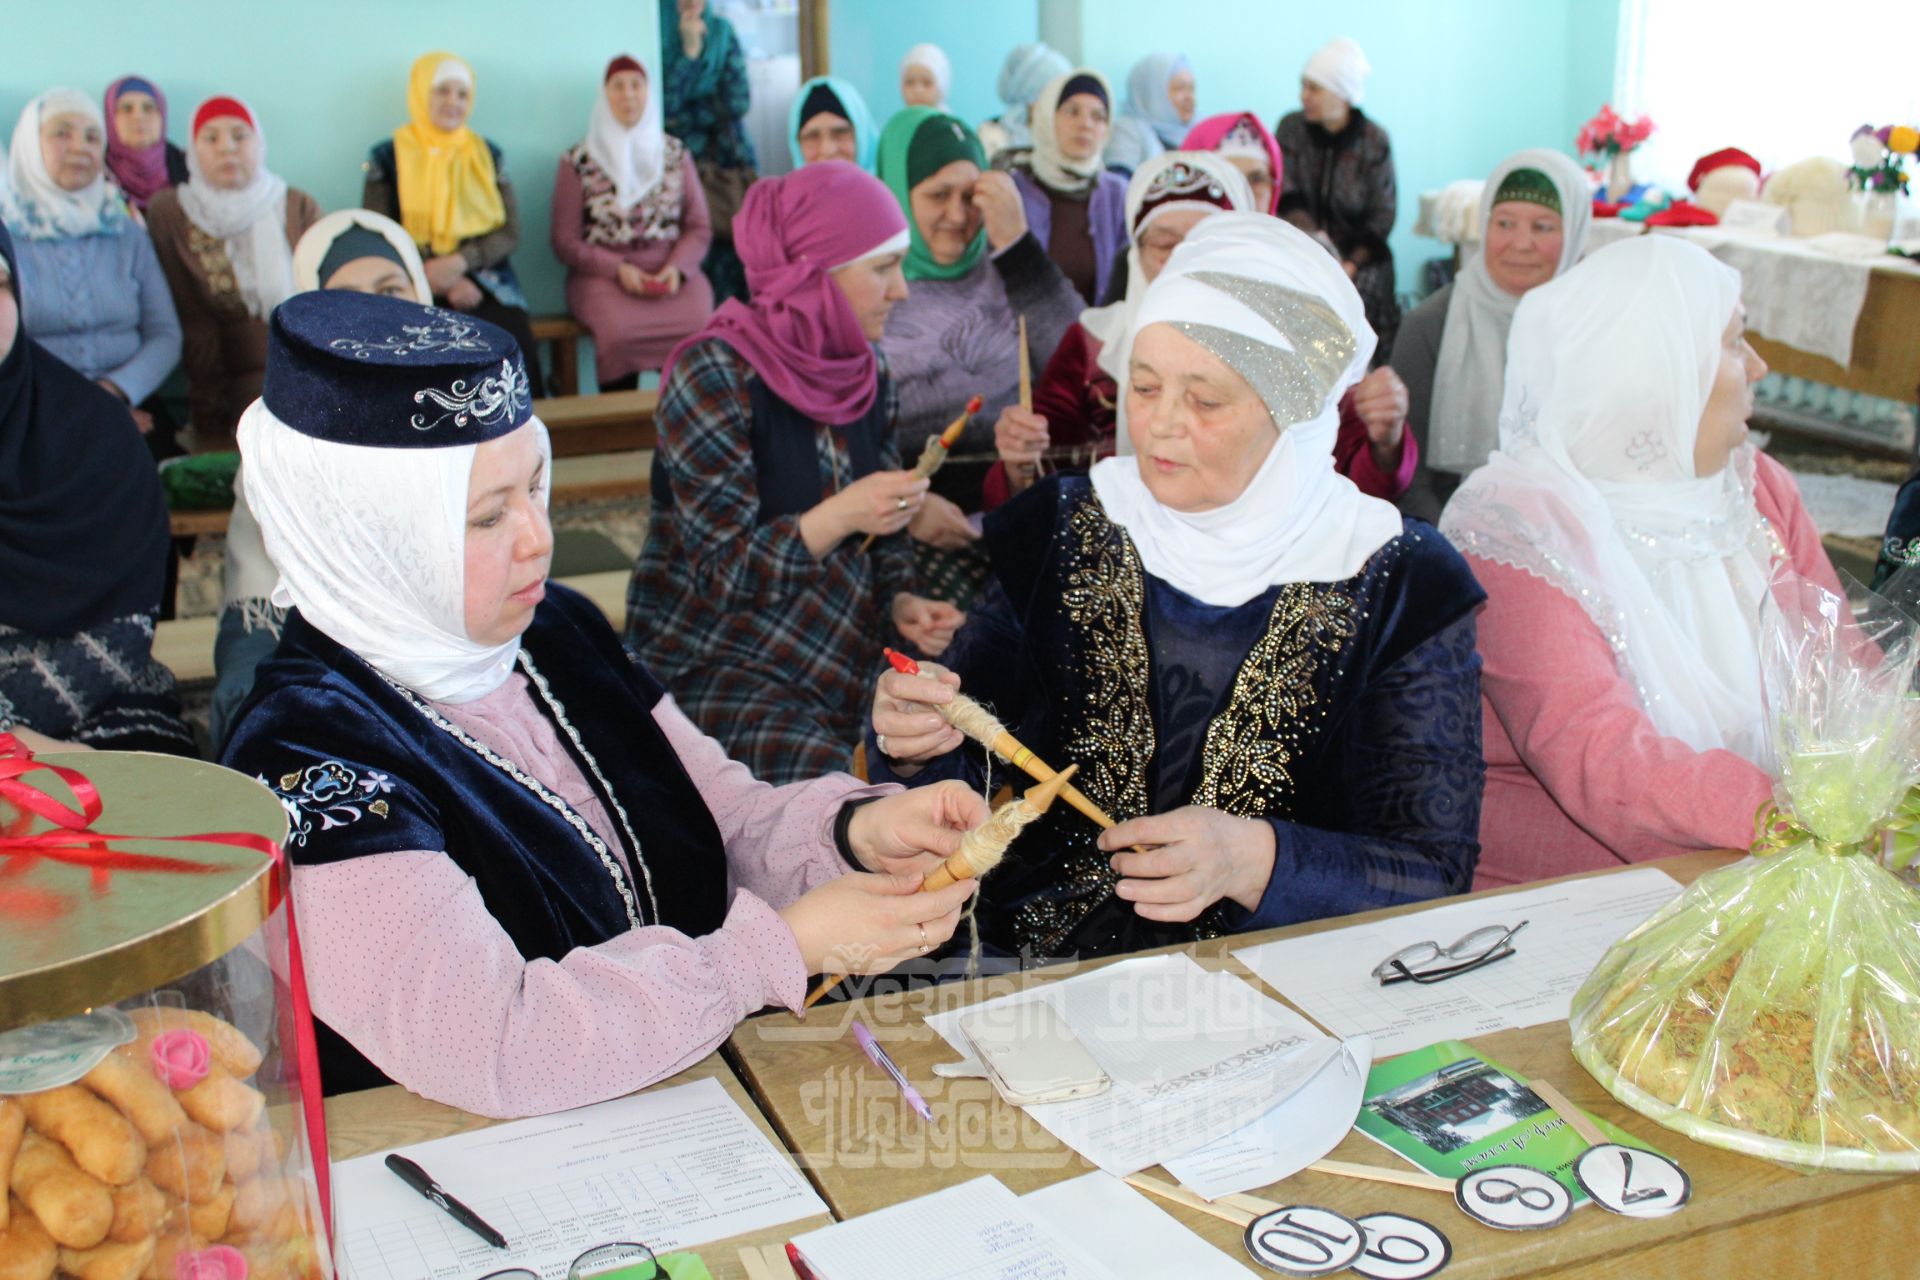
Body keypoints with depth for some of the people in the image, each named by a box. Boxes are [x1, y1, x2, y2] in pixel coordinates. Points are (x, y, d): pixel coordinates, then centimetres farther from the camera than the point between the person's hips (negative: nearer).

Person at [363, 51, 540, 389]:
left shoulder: (488, 155, 16)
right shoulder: (387, 158, 10)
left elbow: (510, 232, 8)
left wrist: (460, 263, -12)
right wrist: (443, 283, -10)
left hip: (484, 281, 2)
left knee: (515, 345, -29)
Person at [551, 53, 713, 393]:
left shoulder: (675, 154, 16)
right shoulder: (577, 161, 9)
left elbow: (699, 228, 12)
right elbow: (565, 241, 4)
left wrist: (677, 268, -9)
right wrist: (618, 270, -12)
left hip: (672, 271, 2)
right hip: (602, 273, -2)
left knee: (700, 326, -32)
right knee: (620, 329, -36)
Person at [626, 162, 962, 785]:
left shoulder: (866, 370, 6)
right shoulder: (713, 375, -15)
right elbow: (725, 572, -17)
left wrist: (901, 603, -6)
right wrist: (837, 517, -31)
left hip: (842, 655, 6)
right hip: (713, 662, -6)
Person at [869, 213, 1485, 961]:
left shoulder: (1401, 590, -3)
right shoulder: (1063, 532, 6)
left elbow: (1436, 876, -6)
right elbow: (958, 780, 10)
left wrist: (1250, 859, -23)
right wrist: (916, 746, -14)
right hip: (1035, 973, 3)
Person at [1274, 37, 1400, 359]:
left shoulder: (1374, 140, -1)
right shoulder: (1291, 127, 1)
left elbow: (1383, 214, -3)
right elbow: (1287, 196, -6)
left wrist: (1352, 264, -17)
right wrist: (1310, 234, -25)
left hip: (1359, 251, 0)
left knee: (1365, 285, -28)